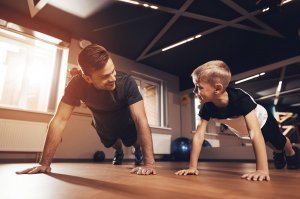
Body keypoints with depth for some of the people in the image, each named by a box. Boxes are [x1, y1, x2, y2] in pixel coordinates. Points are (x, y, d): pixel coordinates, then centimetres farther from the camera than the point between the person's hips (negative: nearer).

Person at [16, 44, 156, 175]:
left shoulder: (127, 82, -40)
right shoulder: (77, 84, -35)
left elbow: (141, 119, -44)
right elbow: (60, 120, -34)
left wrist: (149, 162, -50)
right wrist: (45, 163, -34)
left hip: (126, 124, -2)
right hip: (103, 126, 2)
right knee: (112, 145, 24)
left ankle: (138, 151, 46)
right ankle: (119, 152, 62)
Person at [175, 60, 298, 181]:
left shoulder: (240, 98, -47)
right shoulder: (207, 107, -35)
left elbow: (255, 133, -53)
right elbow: (199, 135, -35)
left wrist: (262, 170, -58)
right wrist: (192, 167, -39)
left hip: (262, 121, -4)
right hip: (242, 130, 4)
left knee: (280, 142, 24)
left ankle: (291, 154, 58)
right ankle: (278, 153, 64)